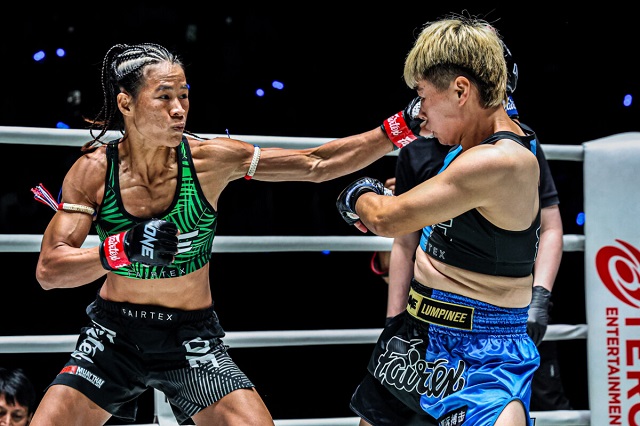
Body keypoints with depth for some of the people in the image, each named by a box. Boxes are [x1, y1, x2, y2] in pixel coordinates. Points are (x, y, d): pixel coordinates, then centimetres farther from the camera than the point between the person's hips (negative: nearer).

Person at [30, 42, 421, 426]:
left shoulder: (211, 159, -13)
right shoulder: (93, 170, -12)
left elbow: (316, 165, -8)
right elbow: (48, 271, -16)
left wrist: (396, 130, -16)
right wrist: (123, 250, -32)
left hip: (193, 341, 0)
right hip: (114, 337, 0)